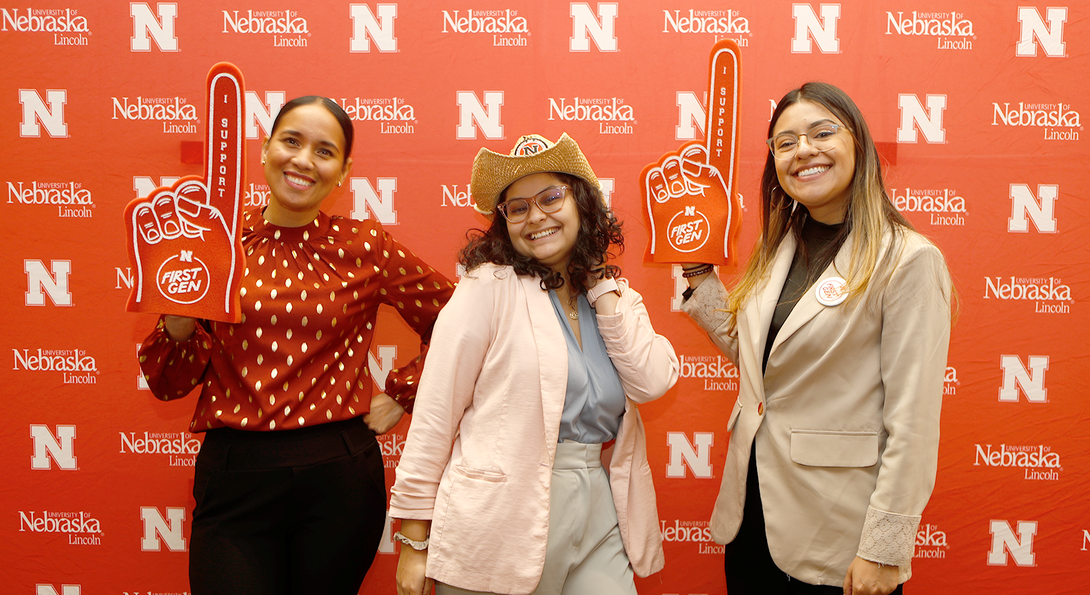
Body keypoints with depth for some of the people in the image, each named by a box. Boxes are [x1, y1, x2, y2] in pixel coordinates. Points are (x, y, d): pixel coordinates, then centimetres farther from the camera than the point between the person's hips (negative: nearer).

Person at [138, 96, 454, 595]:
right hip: (234, 479, 1)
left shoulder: (365, 247, 0)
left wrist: (402, 395, 5)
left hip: (338, 477, 0)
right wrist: (178, 320, -13)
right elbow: (169, 383, 6)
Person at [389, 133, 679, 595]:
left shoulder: (616, 297, 10)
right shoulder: (489, 288, -7)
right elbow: (435, 414, -10)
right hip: (502, 521, -4)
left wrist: (602, 289, -3)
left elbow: (652, 383, -6)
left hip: (600, 512, 5)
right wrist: (414, 538, -10)